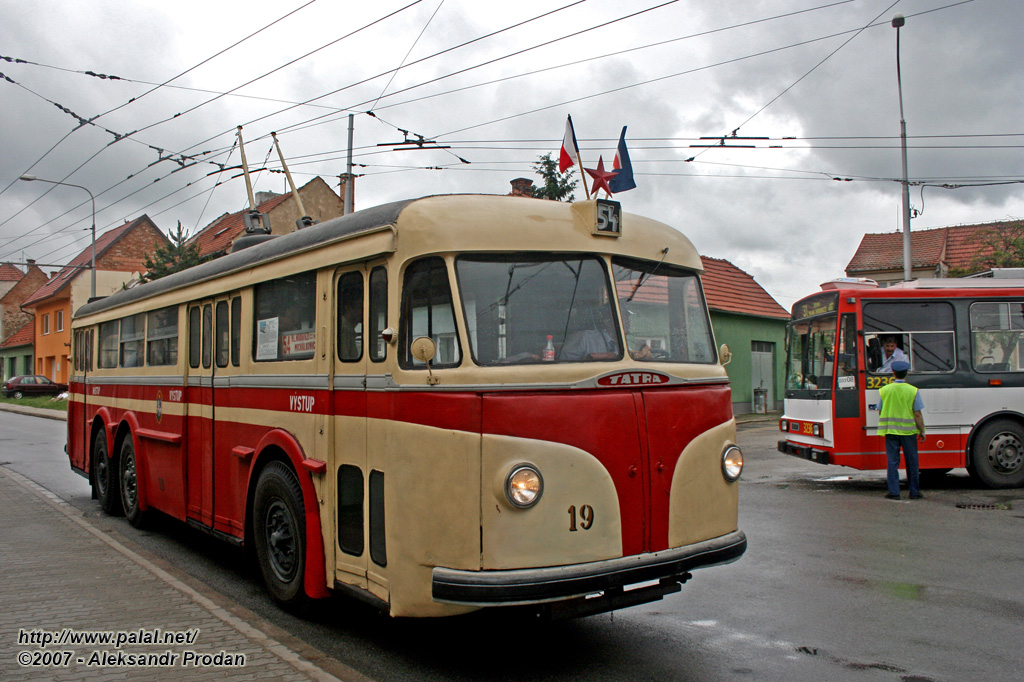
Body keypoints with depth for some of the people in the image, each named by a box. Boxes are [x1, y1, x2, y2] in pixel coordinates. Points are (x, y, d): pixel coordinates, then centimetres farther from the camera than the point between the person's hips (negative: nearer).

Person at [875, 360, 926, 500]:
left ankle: (893, 492, 2)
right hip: (908, 431, -1)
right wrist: (922, 431, 4)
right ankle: (914, 492, 15)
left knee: (892, 462, 4)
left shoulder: (884, 390, 0)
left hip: (890, 431, 1)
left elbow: (881, 412, 6)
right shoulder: (913, 391, -6)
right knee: (912, 462, 9)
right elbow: (917, 415, -5)